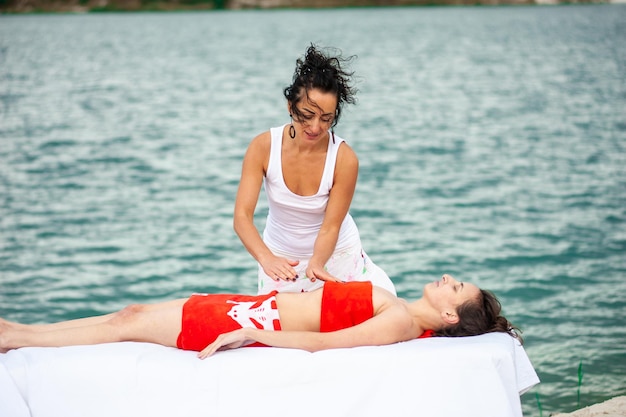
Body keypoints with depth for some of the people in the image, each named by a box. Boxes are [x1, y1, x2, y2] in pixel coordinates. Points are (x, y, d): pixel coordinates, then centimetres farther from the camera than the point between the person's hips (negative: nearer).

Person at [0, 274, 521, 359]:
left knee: (126, 326, -1)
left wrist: (249, 334, -26)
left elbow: (322, 342, -29)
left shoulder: (401, 323, -22)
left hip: (261, 323, -8)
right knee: (134, 312, 11)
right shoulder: (402, 312, 6)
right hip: (261, 306, 8)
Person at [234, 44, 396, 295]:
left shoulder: (344, 159, -26)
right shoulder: (263, 147, -22)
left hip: (336, 252, -1)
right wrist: (266, 258, -46)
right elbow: (242, 216, -28)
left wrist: (316, 264, -44)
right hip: (281, 258, 1)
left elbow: (330, 227, -23)